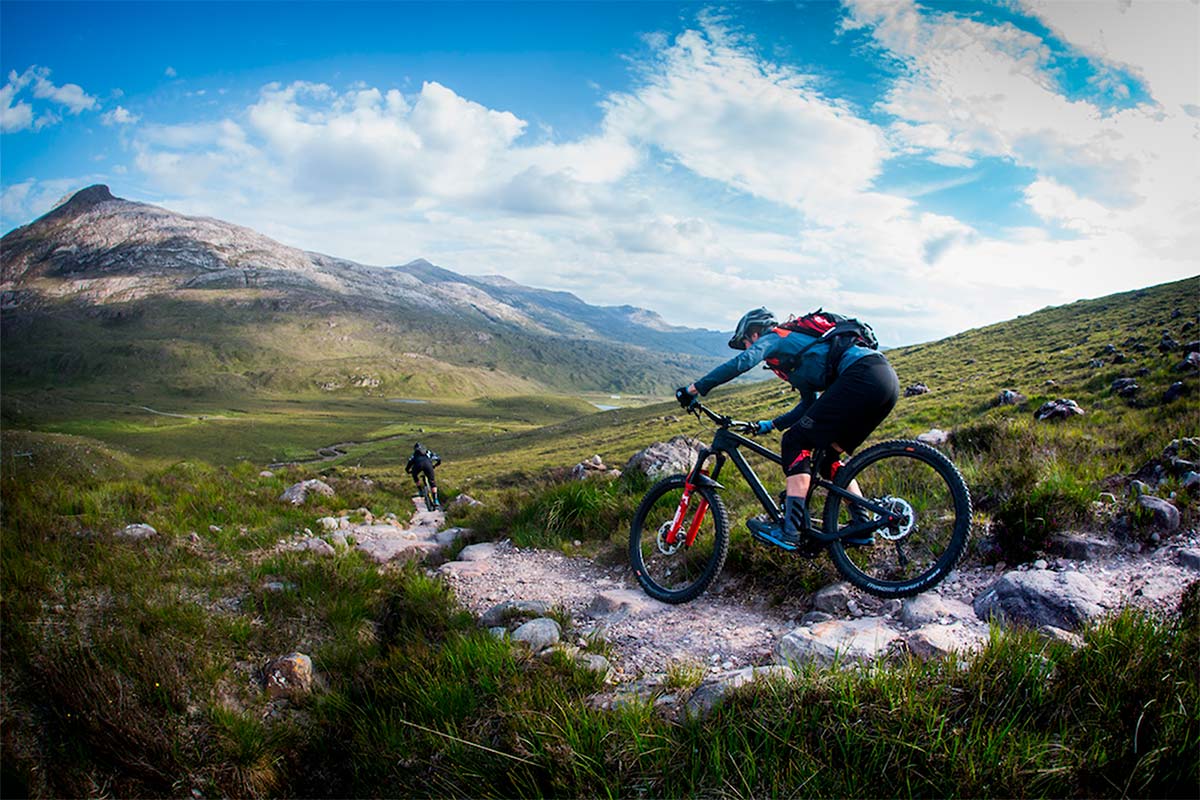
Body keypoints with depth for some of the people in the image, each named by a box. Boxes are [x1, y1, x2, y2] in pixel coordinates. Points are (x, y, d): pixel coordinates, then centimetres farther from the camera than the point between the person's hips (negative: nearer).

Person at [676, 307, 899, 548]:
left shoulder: (772, 338, 9)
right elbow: (810, 404, 38)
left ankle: (790, 529, -12)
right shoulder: (798, 345, 34)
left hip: (861, 375, -9)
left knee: (796, 443, -7)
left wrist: (695, 389, -10)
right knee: (828, 458, 18)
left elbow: (742, 361, -12)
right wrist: (771, 425, 40)